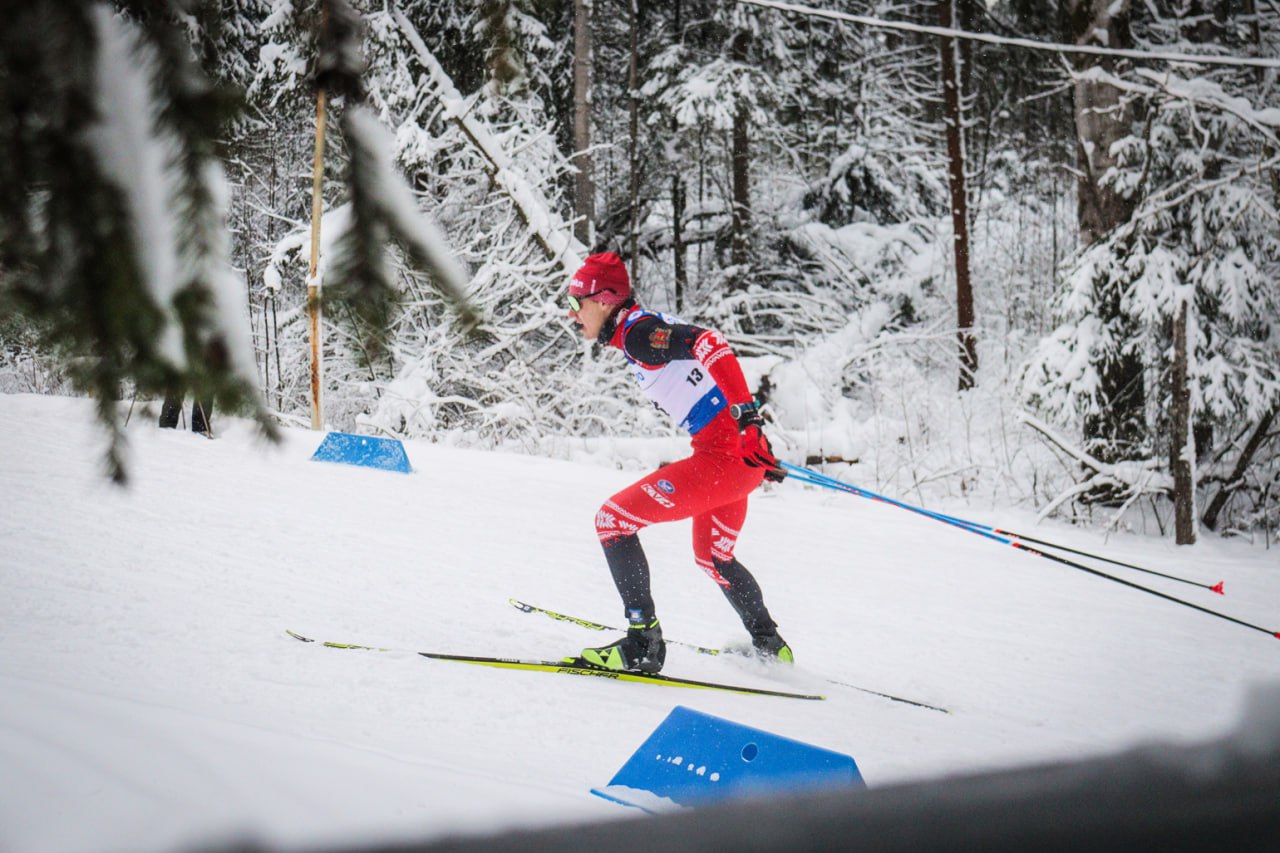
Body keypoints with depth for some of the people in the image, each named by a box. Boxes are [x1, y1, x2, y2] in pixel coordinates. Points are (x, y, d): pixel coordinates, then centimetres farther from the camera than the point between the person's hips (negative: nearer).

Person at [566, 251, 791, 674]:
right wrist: (755, 444, 27)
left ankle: (642, 643, -11)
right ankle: (769, 647, 40)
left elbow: (710, 344, -26)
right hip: (742, 453, 10)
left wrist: (747, 415, -32)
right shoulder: (641, 331, 18)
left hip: (725, 453, -10)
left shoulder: (638, 331, -12)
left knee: (613, 519, -9)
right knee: (712, 556, 29)